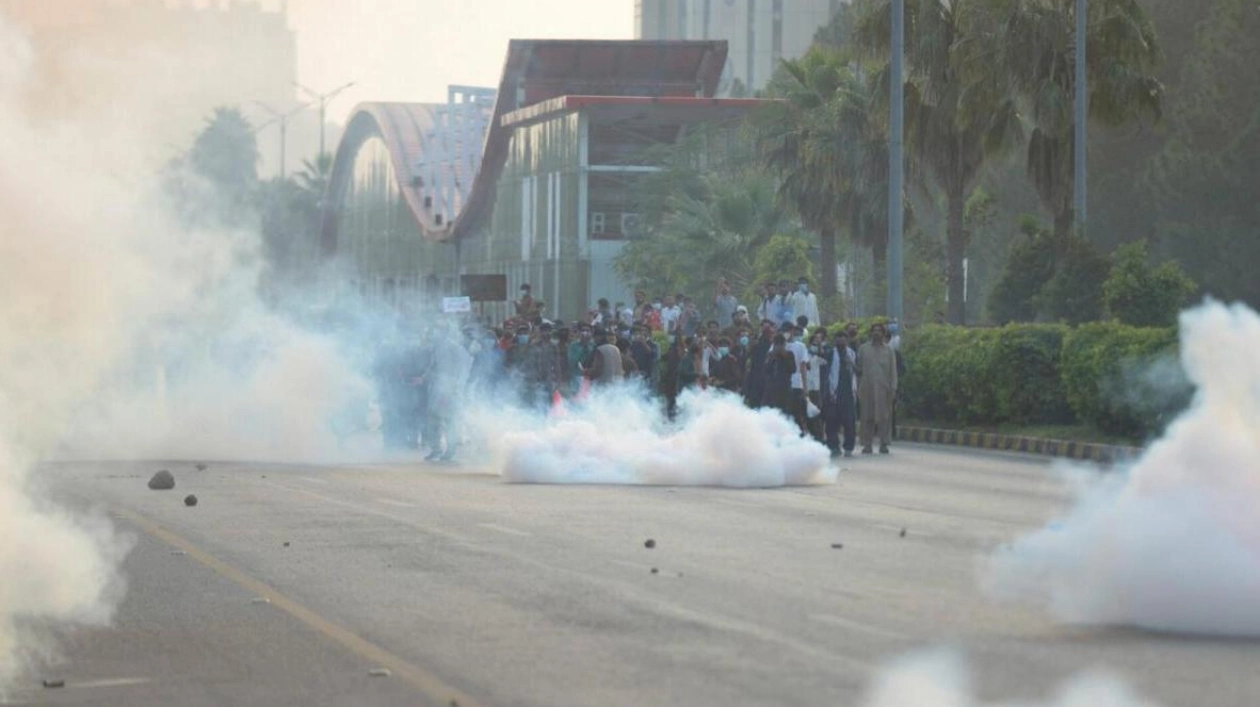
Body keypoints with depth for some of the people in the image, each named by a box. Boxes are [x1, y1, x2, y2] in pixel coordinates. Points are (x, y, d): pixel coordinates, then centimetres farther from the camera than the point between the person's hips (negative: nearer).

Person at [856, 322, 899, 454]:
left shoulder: (888, 350, 10)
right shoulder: (863, 349, 10)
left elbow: (893, 371, 7)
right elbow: (858, 369, 10)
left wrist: (893, 388, -3)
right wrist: (858, 387, 2)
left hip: (883, 388, 0)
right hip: (867, 387, 0)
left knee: (884, 416, -3)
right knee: (867, 416, 0)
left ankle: (884, 444, 0)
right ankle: (867, 444, 4)